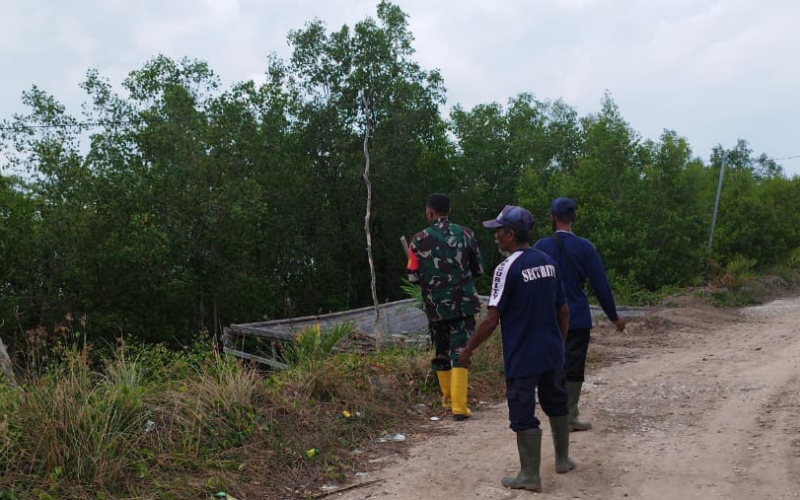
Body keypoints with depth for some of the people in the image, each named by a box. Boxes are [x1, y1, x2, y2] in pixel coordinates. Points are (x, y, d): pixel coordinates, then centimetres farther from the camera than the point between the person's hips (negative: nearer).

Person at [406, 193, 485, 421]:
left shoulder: (419, 240, -6)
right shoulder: (466, 234, -1)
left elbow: (413, 277, -4)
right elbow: (478, 269, 6)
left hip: (436, 305, 0)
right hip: (463, 302, 0)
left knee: (442, 353, 17)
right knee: (459, 352, 0)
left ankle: (448, 399, 31)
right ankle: (459, 406, -8)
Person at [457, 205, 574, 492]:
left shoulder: (507, 268, -16)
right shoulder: (548, 263, 5)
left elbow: (492, 320, -16)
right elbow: (563, 311, 10)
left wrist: (468, 350, -7)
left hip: (522, 357, -7)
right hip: (552, 352, 7)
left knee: (523, 415, 3)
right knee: (556, 405, 21)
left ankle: (530, 476, 9)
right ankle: (563, 460, 34)